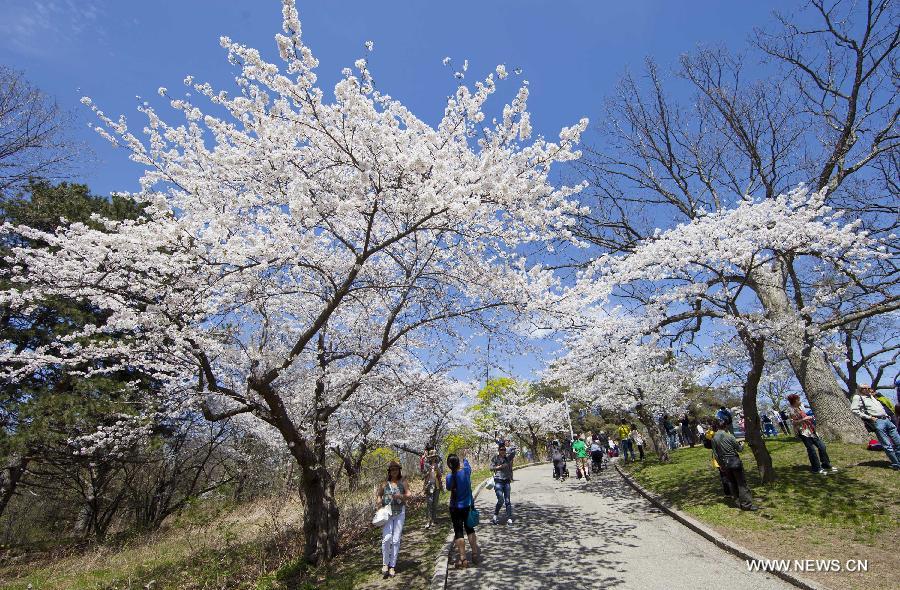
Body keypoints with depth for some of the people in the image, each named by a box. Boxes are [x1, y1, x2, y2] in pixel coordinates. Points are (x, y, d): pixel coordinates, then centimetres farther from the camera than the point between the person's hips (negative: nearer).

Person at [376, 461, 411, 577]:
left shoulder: (402, 483, 3)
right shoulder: (385, 483, 4)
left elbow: (408, 494, -8)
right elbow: (378, 495, 14)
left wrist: (400, 496, -26)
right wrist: (379, 500, -7)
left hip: (400, 513, 1)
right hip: (387, 512, 0)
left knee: (396, 540, 3)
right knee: (386, 538, -13)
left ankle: (392, 566, 16)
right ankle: (385, 563, 7)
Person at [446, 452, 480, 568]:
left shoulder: (450, 476, -17)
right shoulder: (466, 471, -13)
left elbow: (449, 488, 3)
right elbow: (468, 466, 13)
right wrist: (464, 458, 30)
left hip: (455, 508, -2)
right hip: (468, 506, 3)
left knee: (458, 531, 6)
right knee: (469, 529, 19)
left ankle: (463, 559, 6)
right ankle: (475, 554, 28)